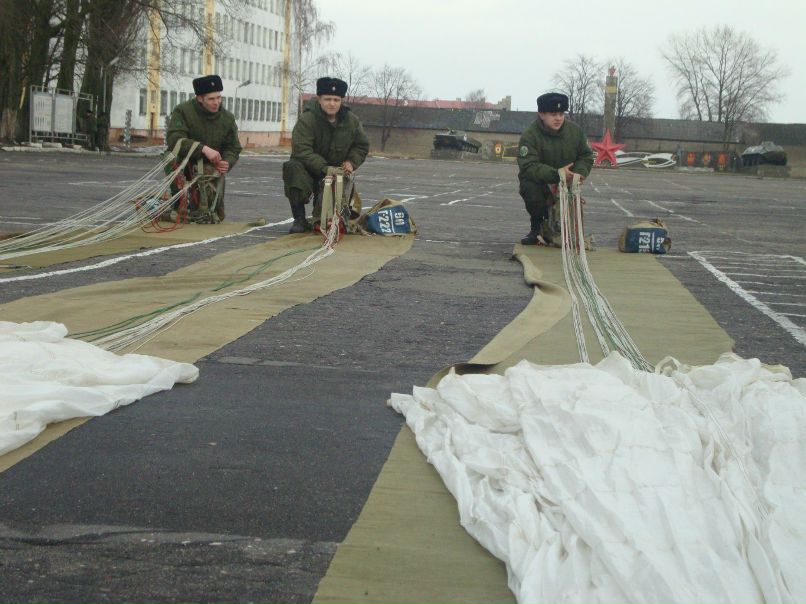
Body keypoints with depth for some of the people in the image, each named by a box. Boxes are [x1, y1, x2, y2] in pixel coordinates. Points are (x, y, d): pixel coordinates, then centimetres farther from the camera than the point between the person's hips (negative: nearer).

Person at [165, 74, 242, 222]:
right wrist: (203, 149, -40)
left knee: (217, 216, 0)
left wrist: (226, 163, -22)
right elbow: (174, 139, -29)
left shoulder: (228, 118, -1)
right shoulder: (182, 111, -14)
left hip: (211, 168, 2)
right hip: (184, 165, -2)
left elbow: (233, 149, 3)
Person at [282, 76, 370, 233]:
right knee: (292, 168, -36)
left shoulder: (352, 121, -2)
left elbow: (362, 146, 11)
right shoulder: (306, 120, -19)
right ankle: (299, 219, -26)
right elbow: (301, 149, -28)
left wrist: (351, 162, -10)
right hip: (309, 167, -3)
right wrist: (324, 168, -36)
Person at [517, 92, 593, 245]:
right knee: (530, 189, -37)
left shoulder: (575, 130, -3)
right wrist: (556, 174, -43)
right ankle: (536, 229, -10)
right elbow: (528, 166, -31)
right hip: (538, 183, -4)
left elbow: (586, 156, 6)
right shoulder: (530, 135, -19)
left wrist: (580, 172, -18)